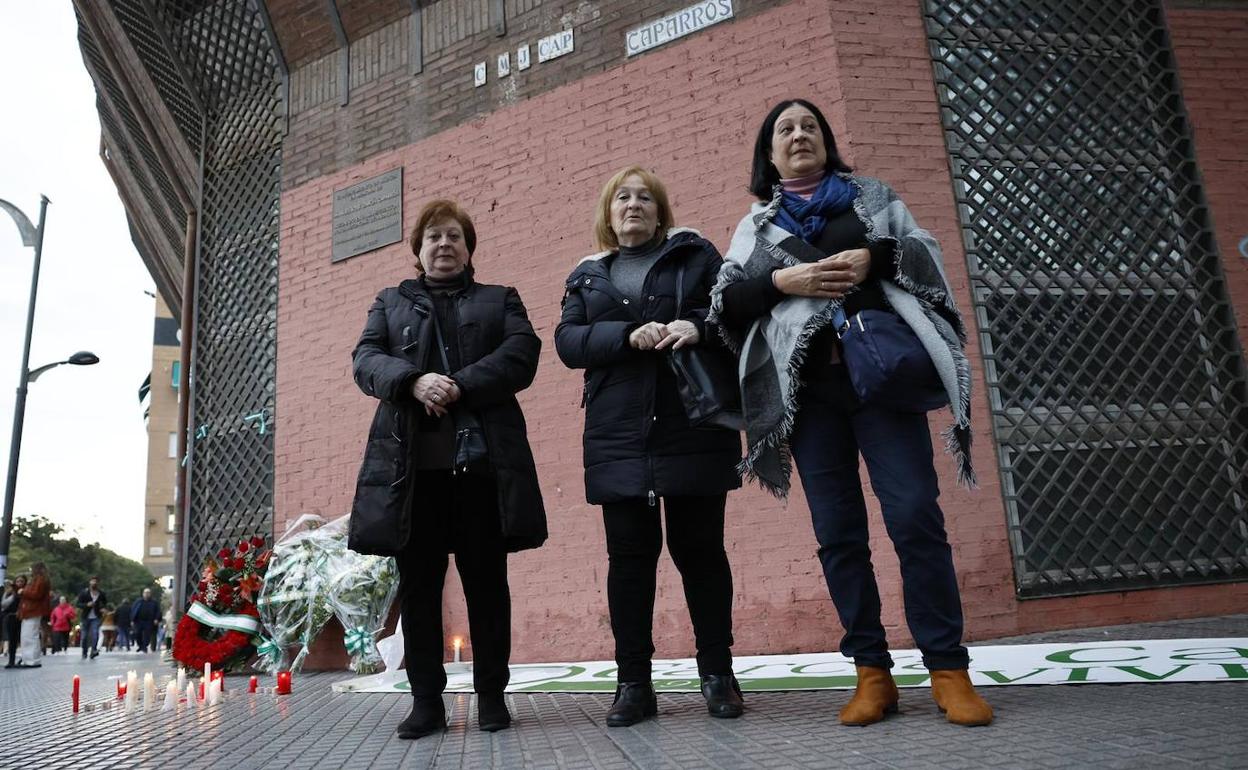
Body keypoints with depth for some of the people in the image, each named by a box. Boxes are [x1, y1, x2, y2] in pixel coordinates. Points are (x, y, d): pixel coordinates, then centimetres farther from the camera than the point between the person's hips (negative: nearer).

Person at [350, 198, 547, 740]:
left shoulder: (501, 300, 18)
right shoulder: (390, 303, 22)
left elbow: (521, 354, 0)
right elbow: (365, 360, 6)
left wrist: (460, 386, -14)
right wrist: (414, 381, -15)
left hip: (483, 457, -1)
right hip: (410, 461, 1)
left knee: (486, 580, 3)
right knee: (417, 583, 2)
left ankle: (492, 696, 15)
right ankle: (426, 700, 13)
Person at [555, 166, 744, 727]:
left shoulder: (695, 254, 14)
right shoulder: (587, 276, 18)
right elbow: (567, 340, 3)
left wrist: (699, 325, -18)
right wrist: (628, 336, -15)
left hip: (693, 426, -1)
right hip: (619, 436, 2)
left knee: (699, 549, 2)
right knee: (629, 555, 2)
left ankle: (717, 674, 15)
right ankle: (633, 683, 11)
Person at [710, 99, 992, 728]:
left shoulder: (873, 196, 19)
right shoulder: (756, 225, 18)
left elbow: (925, 255, 10)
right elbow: (725, 300, 8)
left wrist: (874, 257, -9)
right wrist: (780, 280, -9)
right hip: (806, 387, 1)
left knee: (915, 515, -10)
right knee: (837, 530, 0)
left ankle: (948, 669, 0)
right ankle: (872, 673, 8)